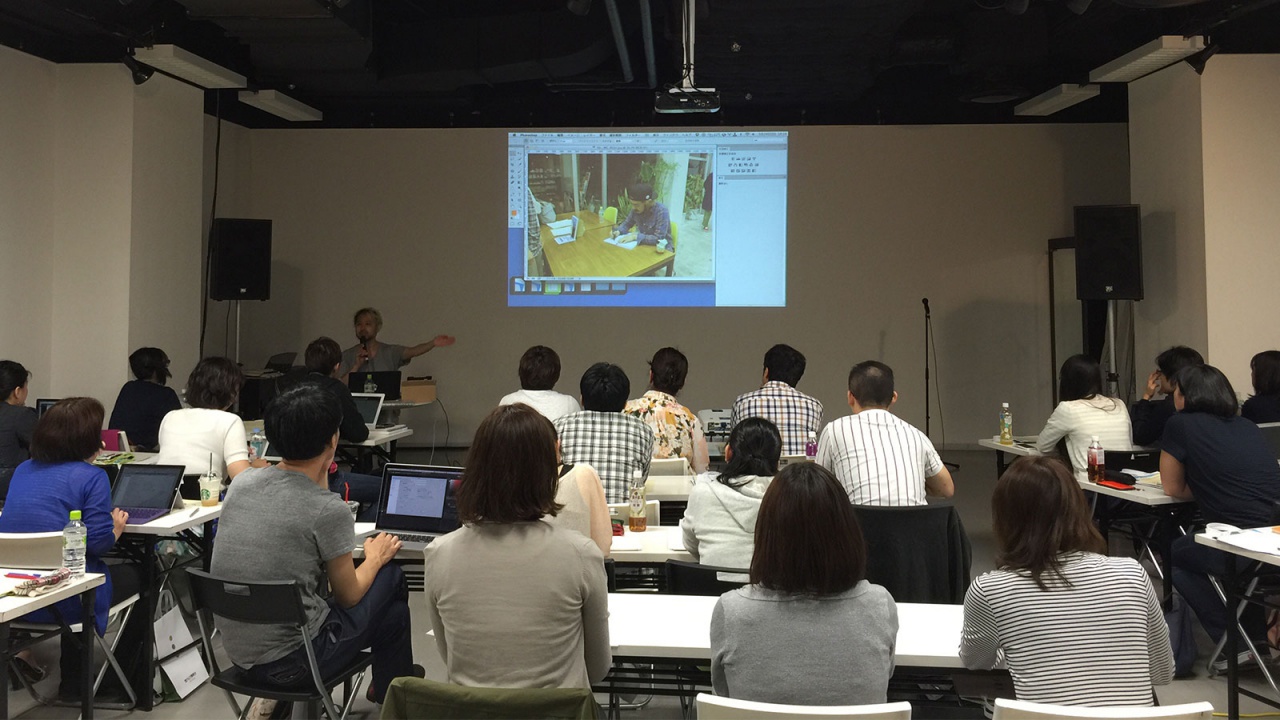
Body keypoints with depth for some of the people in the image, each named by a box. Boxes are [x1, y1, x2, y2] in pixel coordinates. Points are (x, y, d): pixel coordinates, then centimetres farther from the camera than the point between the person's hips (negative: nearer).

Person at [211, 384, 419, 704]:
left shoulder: (241, 482, -3)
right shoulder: (329, 510, -20)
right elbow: (348, 596, -4)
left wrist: (320, 480, 12)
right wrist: (375, 558, 13)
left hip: (235, 650, 7)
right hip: (289, 660, -7)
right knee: (390, 577, 11)